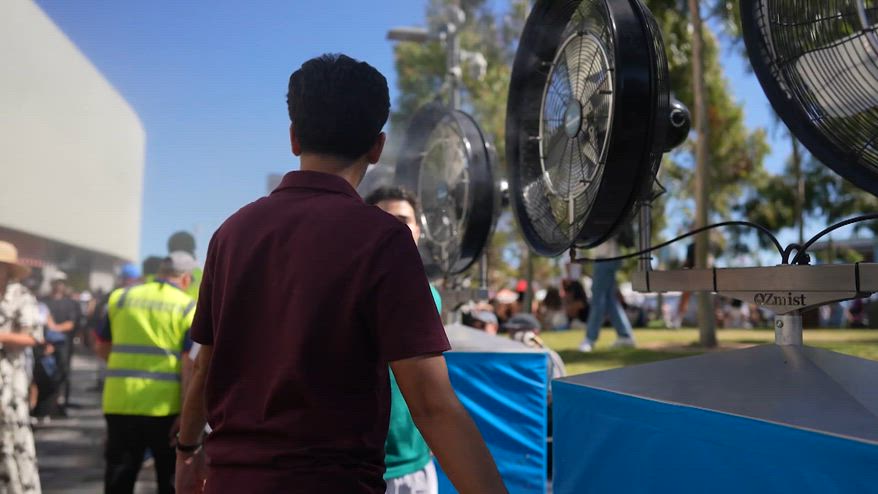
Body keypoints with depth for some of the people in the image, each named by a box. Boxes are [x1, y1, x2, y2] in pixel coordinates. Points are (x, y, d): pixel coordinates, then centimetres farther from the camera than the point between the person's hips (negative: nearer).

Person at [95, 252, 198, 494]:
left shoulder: (120, 297, 8)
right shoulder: (188, 308, -3)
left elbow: (101, 348, 15)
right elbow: (189, 364, -11)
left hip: (120, 402, 3)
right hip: (165, 405, -3)